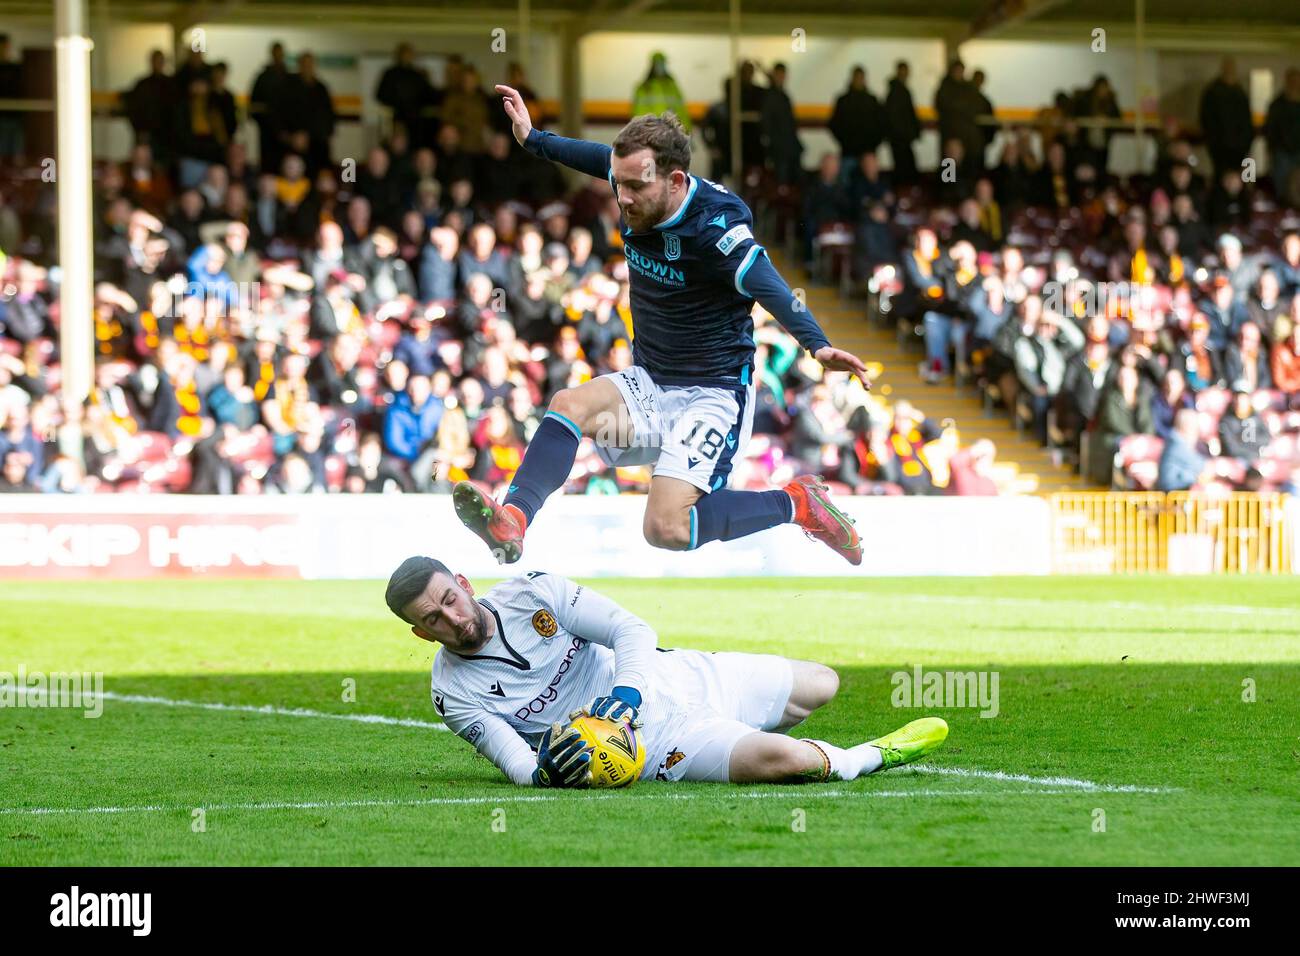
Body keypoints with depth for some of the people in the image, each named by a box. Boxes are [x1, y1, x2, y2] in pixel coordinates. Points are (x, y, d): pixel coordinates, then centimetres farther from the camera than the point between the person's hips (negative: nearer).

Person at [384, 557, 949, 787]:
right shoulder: (455, 695, -11)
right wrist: (546, 772, -39)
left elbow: (631, 630, -10)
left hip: (668, 676, 5)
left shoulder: (530, 594, -7)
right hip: (647, 747, -5)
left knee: (821, 686, 12)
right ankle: (866, 759, 1)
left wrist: (627, 692, -30)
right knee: (778, 759, -29)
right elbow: (517, 765, -14)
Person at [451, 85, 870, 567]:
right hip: (648, 384, 7)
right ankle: (510, 522, -35)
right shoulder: (638, 190, -4)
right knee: (570, 404, -23)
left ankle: (795, 503, -2)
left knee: (667, 529, -22)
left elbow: (771, 290, -35)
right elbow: (600, 158, 19)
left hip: (712, 394, -7)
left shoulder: (716, 224, -23)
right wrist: (533, 139, 31)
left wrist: (818, 346, -52)